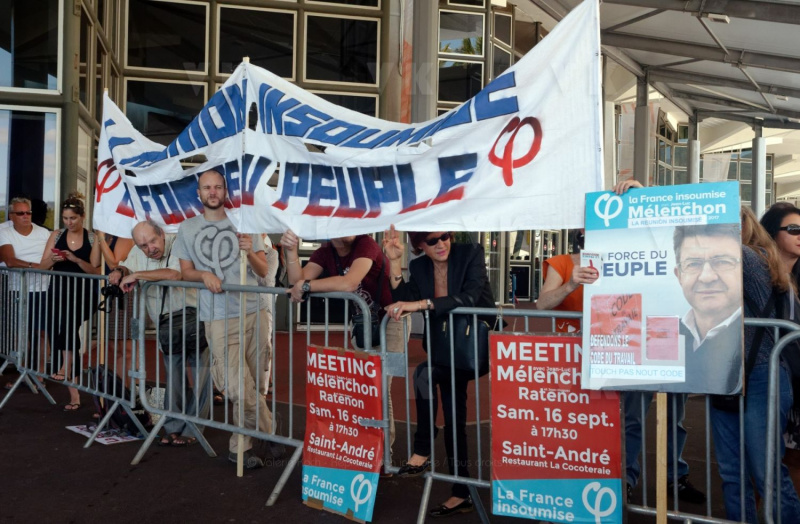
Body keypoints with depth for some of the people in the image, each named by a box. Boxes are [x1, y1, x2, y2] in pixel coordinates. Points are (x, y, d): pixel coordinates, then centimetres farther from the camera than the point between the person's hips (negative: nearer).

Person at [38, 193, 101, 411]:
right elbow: (42, 267, 5)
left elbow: (95, 271, -5)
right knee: (57, 330, -3)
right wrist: (52, 259, -16)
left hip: (83, 293, -3)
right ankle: (74, 394, 3)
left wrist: (75, 259, -20)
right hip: (58, 292, 3)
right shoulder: (56, 235, 8)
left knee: (69, 320, -33)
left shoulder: (93, 238, 1)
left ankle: (65, 368, -25)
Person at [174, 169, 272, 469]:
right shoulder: (187, 229, 13)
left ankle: (240, 446, 21)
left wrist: (250, 253, -12)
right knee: (239, 389, -13)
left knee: (251, 385, 4)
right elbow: (186, 272, 13)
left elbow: (264, 271, 9)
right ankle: (269, 433, 10)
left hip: (254, 311, 2)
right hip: (219, 317, -1)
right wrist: (204, 275, -9)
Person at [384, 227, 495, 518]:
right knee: (453, 419, 8)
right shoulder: (419, 266, 0)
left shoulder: (471, 254, -14)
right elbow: (404, 304, -11)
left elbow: (468, 298, -29)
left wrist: (421, 303, -38)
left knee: (425, 374, -27)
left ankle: (422, 453, -12)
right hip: (447, 348, 6)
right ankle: (461, 493, 21)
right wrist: (394, 262, -18)